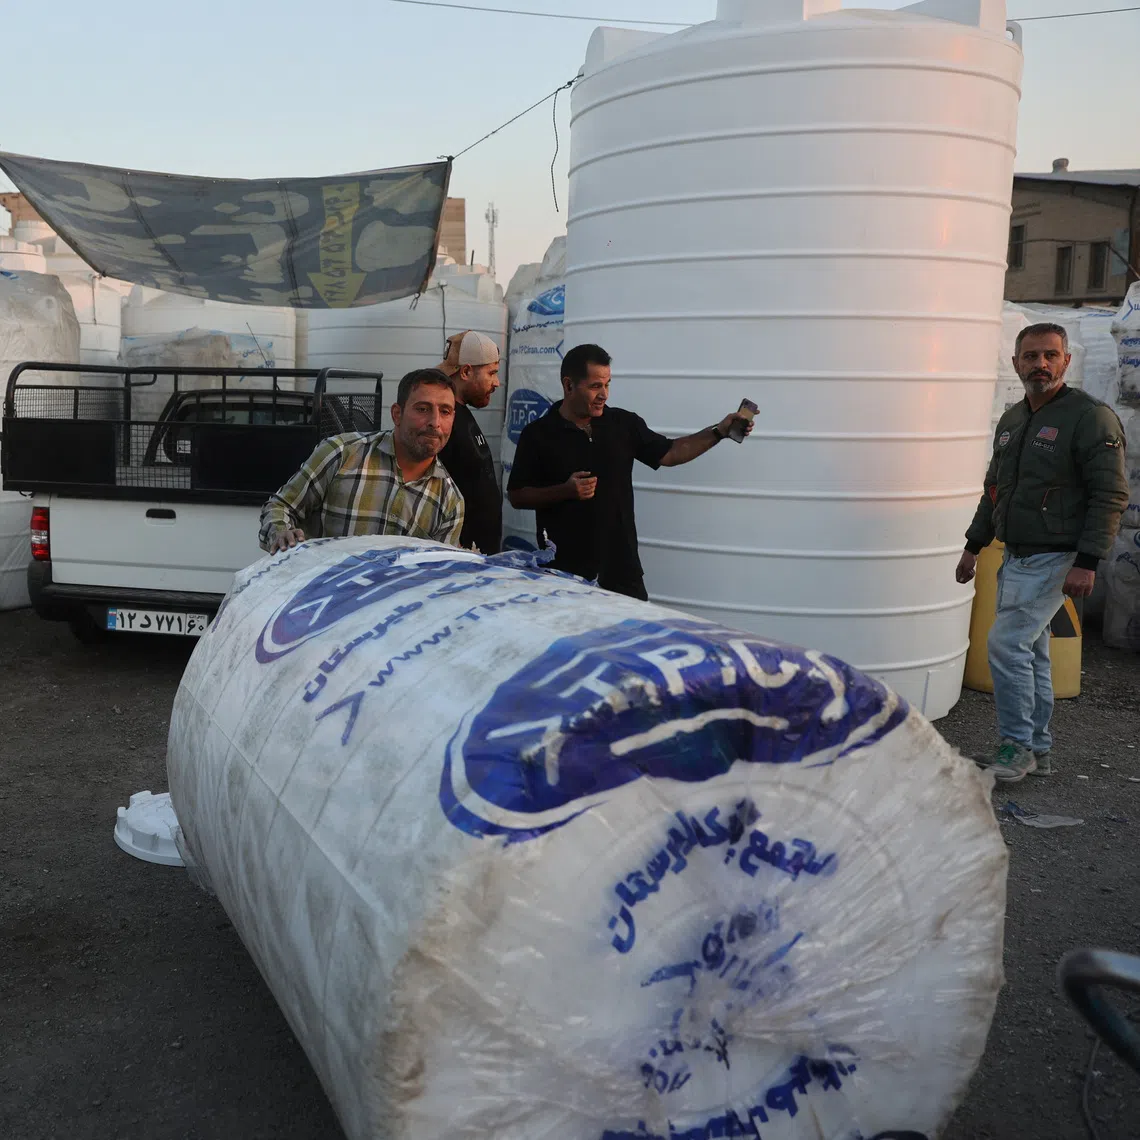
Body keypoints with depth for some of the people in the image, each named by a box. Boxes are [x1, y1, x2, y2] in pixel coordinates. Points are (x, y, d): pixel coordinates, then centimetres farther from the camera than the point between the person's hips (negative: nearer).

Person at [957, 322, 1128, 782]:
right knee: (1031, 652, 11)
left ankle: (1017, 745, -1)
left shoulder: (1091, 416, -12)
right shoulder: (1011, 420, 12)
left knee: (1007, 644, -13)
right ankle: (1037, 752, 20)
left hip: (1054, 558, -8)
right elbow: (994, 489, 22)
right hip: (1016, 557, 8)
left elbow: (1111, 496, -15)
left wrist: (1087, 563, -21)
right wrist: (974, 545, 19)